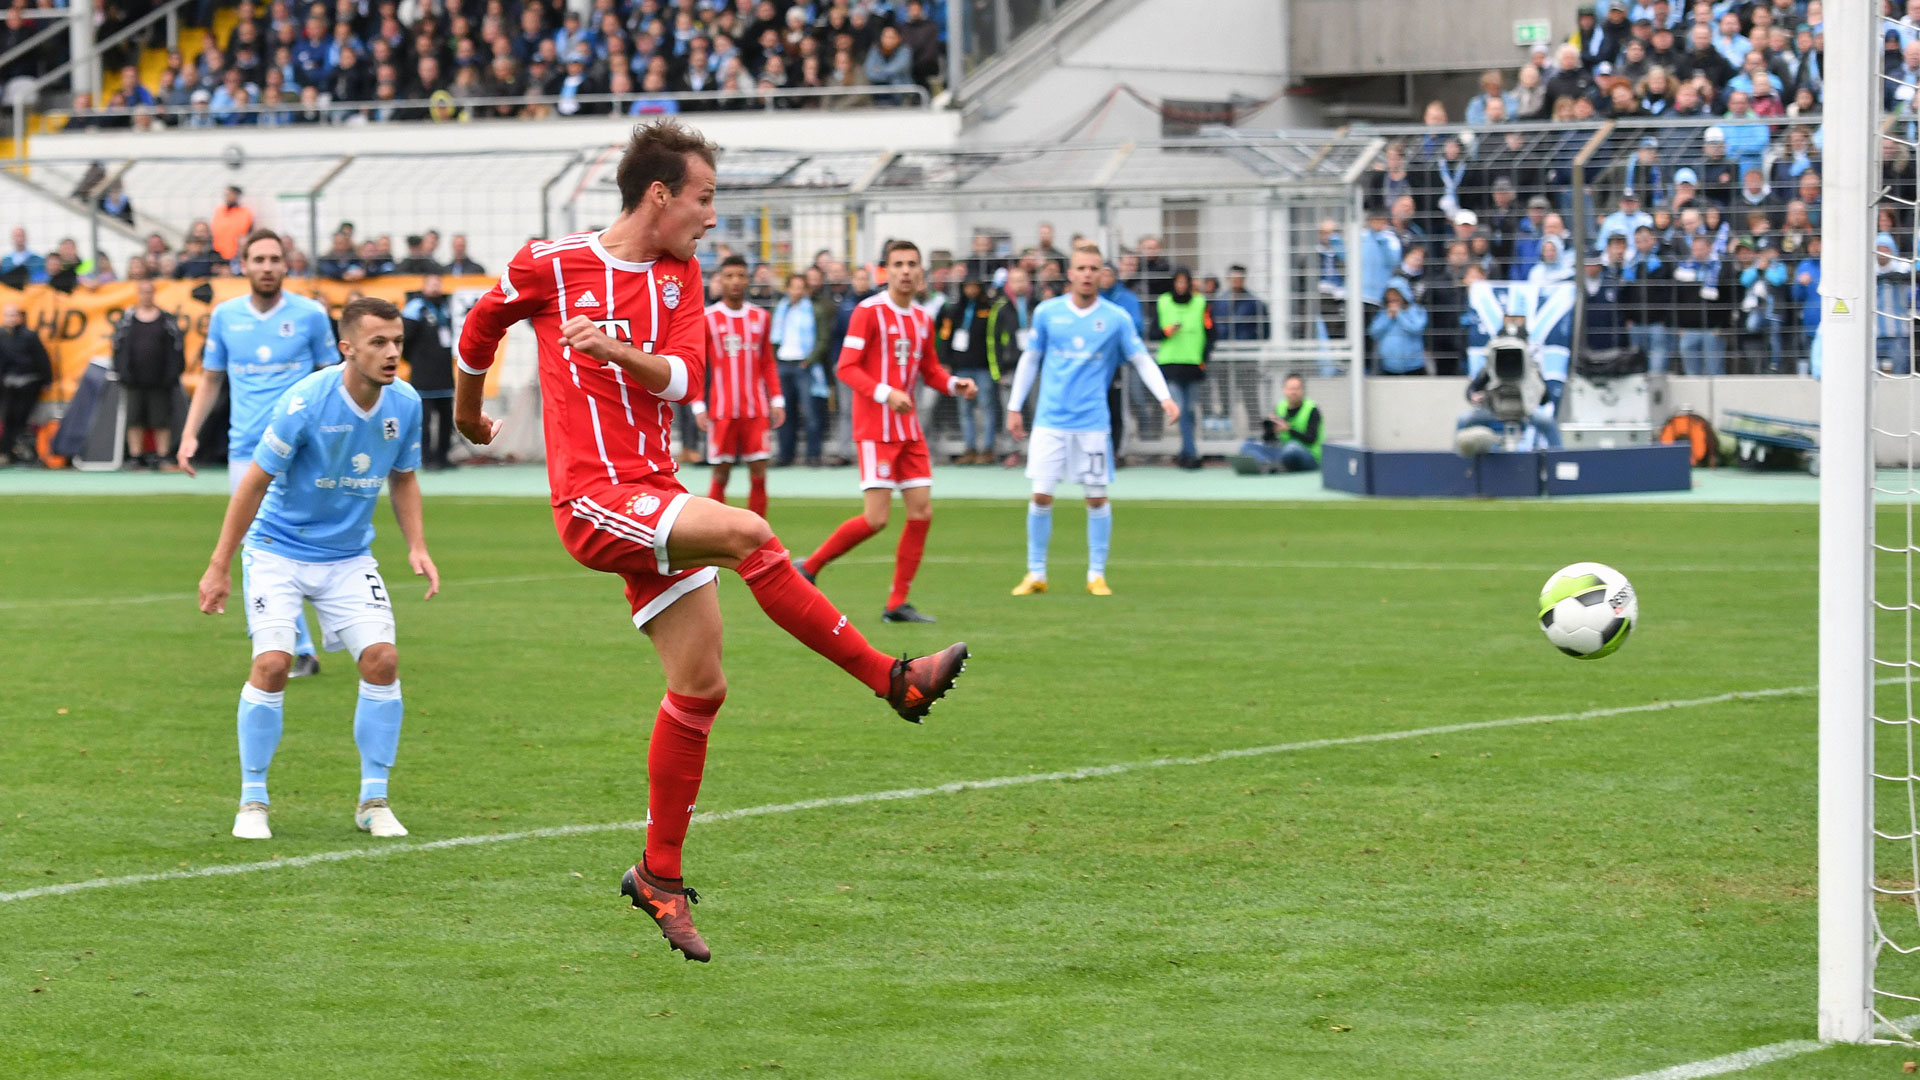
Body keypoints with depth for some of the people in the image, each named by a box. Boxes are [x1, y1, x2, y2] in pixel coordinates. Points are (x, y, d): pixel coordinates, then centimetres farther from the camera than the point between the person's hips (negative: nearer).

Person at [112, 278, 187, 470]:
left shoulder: (167, 320, 3)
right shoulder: (127, 320, 7)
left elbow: (177, 347, 3)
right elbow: (118, 346, 8)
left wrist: (173, 373, -4)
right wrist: (121, 372, 0)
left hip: (160, 382, -2)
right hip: (134, 382, 2)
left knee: (161, 421, -1)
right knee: (134, 420, 3)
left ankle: (162, 455, 5)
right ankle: (135, 455, 9)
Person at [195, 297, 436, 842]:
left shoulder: (405, 404, -7)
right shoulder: (304, 402, -22)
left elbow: (403, 478, 11)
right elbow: (255, 481, -14)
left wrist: (417, 546, -2)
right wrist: (219, 566, -12)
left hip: (350, 557, 4)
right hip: (279, 551, -4)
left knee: (382, 659, -11)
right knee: (272, 663, -17)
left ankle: (374, 801, 2)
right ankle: (252, 801, -1)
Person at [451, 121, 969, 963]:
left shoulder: (679, 276, 11)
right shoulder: (549, 264, -3)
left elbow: (683, 375, -2)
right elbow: (480, 325, 14)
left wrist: (617, 350, -21)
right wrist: (469, 414, 28)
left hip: (653, 496, 7)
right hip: (593, 498, -7)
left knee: (701, 685, 5)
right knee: (747, 534, -29)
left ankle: (659, 877, 16)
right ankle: (892, 679, -21)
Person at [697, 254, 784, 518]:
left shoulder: (760, 318, 10)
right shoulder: (707, 319, 1)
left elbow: (768, 365, 15)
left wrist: (777, 400, 8)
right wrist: (699, 406, -5)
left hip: (756, 410, 2)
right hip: (722, 411, -2)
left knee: (759, 475, -2)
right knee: (721, 475, 0)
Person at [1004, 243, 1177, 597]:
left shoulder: (1116, 319, 0)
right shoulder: (1047, 313, 3)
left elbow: (1142, 360, 4)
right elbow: (1029, 359, 12)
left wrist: (1165, 397, -11)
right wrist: (1014, 408, 12)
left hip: (1092, 422, 0)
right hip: (1050, 420, 0)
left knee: (1097, 498, 1)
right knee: (1041, 495, -5)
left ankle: (1096, 575, 13)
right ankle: (1035, 574, 7)